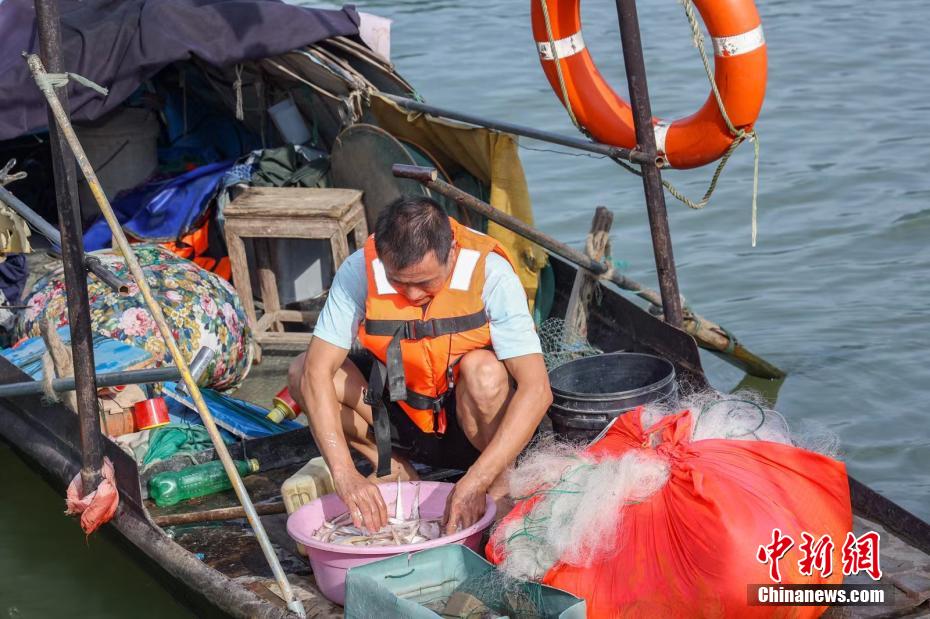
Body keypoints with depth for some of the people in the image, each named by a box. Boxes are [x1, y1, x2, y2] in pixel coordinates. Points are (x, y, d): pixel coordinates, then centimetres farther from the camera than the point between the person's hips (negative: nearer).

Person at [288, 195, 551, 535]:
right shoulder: (359, 271, -21)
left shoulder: (489, 274, -26)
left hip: (472, 422, -2)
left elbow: (536, 390, -32)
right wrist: (345, 474, -36)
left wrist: (475, 484, -40)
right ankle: (394, 471, 0)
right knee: (301, 373, -18)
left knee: (483, 371, -35)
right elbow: (317, 372, -24)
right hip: (404, 419, 3)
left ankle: (498, 491, -10)